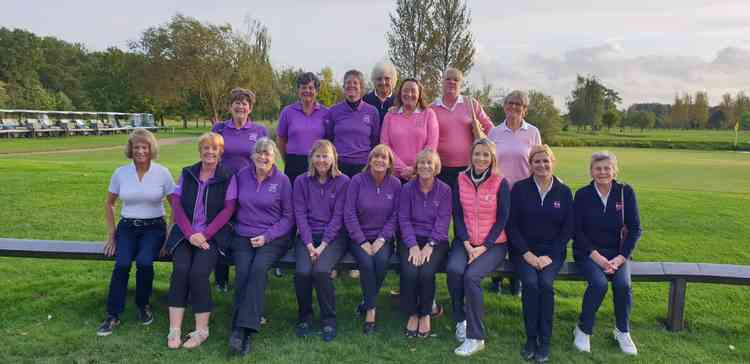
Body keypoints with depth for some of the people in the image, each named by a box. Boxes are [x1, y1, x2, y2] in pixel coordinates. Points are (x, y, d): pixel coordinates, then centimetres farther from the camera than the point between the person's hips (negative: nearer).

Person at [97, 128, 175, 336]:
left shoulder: (162, 173, -5)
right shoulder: (120, 173, 1)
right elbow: (109, 204, 13)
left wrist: (170, 235, -7)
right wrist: (111, 235, 6)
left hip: (154, 227, -2)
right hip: (127, 227, 2)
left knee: (144, 262, -27)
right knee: (122, 264, -24)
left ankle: (143, 306, -2)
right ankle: (113, 315, -11)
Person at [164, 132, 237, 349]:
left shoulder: (228, 177, 4)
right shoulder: (187, 173, 12)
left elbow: (228, 210, -3)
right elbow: (176, 204, 5)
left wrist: (205, 234, -13)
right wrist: (190, 234, -9)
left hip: (213, 235, -2)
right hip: (185, 233, 2)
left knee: (198, 272, -24)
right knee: (180, 269, -23)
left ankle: (201, 330, -10)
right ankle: (175, 330, -15)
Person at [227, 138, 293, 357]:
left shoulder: (282, 180, 1)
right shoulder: (242, 176, 9)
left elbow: (288, 216, 1)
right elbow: (233, 206, 19)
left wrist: (267, 236, -9)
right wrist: (235, 226, 2)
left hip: (273, 238, -2)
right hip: (243, 236, 2)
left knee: (258, 268, -29)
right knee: (243, 271, -24)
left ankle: (241, 329, -29)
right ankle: (242, 331, -21)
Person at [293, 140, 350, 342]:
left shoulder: (343, 182, 1)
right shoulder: (301, 181, 8)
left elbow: (338, 216, -4)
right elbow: (300, 214, 1)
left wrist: (323, 245, -13)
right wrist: (309, 245, -11)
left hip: (334, 236, -2)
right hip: (307, 236, 2)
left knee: (321, 270, -28)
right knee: (302, 272, -24)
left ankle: (329, 320, -8)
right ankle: (304, 316, 1)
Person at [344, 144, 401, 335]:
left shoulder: (395, 184, 2)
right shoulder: (358, 181, -4)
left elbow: (395, 216, 1)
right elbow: (349, 214, -7)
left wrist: (381, 239, -12)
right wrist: (362, 242, -13)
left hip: (383, 238, 1)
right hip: (359, 237, -1)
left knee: (382, 260, -28)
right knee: (366, 262, -29)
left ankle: (367, 303, -5)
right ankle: (371, 310, -12)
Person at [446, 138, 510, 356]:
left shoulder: (501, 183, -4)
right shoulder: (461, 180, 4)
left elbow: (502, 220, -5)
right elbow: (457, 215, 3)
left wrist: (483, 247, -13)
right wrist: (467, 244, -9)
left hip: (493, 244, -3)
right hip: (465, 241, 3)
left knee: (471, 276, -26)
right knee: (453, 269, -26)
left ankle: (475, 337, -14)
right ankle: (461, 320, -3)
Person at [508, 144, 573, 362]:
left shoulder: (564, 192, 5)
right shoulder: (519, 189, 1)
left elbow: (567, 229, 3)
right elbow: (512, 225, -1)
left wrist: (550, 256, -8)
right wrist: (526, 253, -11)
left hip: (552, 252, 1)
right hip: (524, 250, 0)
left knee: (546, 283, -26)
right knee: (530, 283, -27)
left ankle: (544, 342, -13)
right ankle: (531, 338, -11)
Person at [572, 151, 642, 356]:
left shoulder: (626, 192, 0)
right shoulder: (582, 194, -4)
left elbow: (635, 229, 0)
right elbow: (576, 231, -6)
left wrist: (620, 258, -11)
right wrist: (596, 256, -15)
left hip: (616, 252, 2)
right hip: (587, 251, -2)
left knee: (623, 285, -24)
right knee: (599, 283, -28)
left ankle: (622, 332, 3)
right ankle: (583, 331, -5)